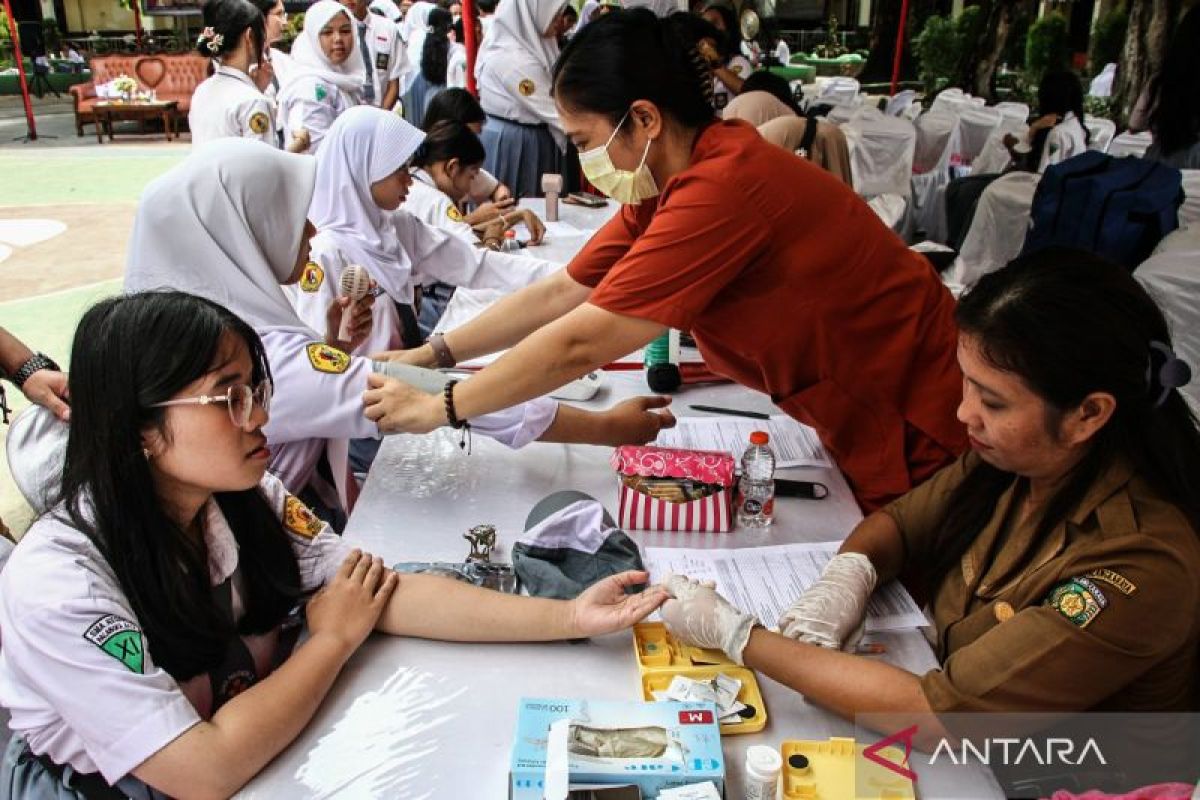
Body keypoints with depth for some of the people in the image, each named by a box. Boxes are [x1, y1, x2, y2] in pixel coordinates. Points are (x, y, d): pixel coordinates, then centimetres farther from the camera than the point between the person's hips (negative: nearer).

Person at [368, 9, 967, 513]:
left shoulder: (725, 186, -32)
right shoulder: (667, 184, -3)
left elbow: (579, 344, -30)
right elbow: (559, 294, 1)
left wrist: (441, 408, -19)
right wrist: (434, 352, -2)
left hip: (913, 439, -7)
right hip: (852, 423, 8)